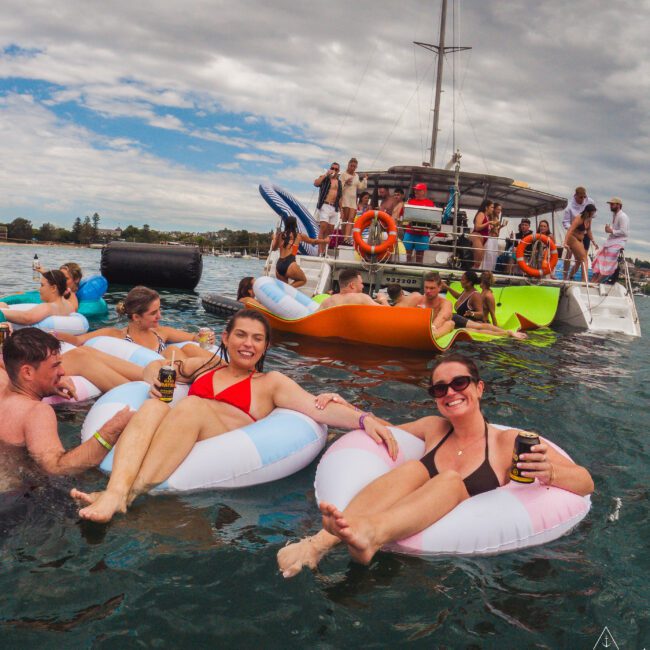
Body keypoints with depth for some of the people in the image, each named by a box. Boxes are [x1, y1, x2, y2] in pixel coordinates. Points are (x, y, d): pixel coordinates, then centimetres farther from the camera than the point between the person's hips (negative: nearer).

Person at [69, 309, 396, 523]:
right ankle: (114, 492, -45)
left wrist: (364, 419, -19)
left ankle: (130, 493, -36)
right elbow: (155, 366, 33)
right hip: (174, 450, 4)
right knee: (152, 407, -24)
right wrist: (155, 377, 7)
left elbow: (319, 408, -1)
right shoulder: (206, 366, 27)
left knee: (192, 406, -28)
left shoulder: (271, 383, 15)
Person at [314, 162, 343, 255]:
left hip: (334, 208, 6)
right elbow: (316, 183, -16)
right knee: (323, 228, -15)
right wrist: (326, 174, -13)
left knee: (330, 231, 4)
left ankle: (324, 251, 11)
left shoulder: (339, 182, 20)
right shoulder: (324, 178, 5)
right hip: (325, 206, -6)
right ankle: (320, 252, -18)